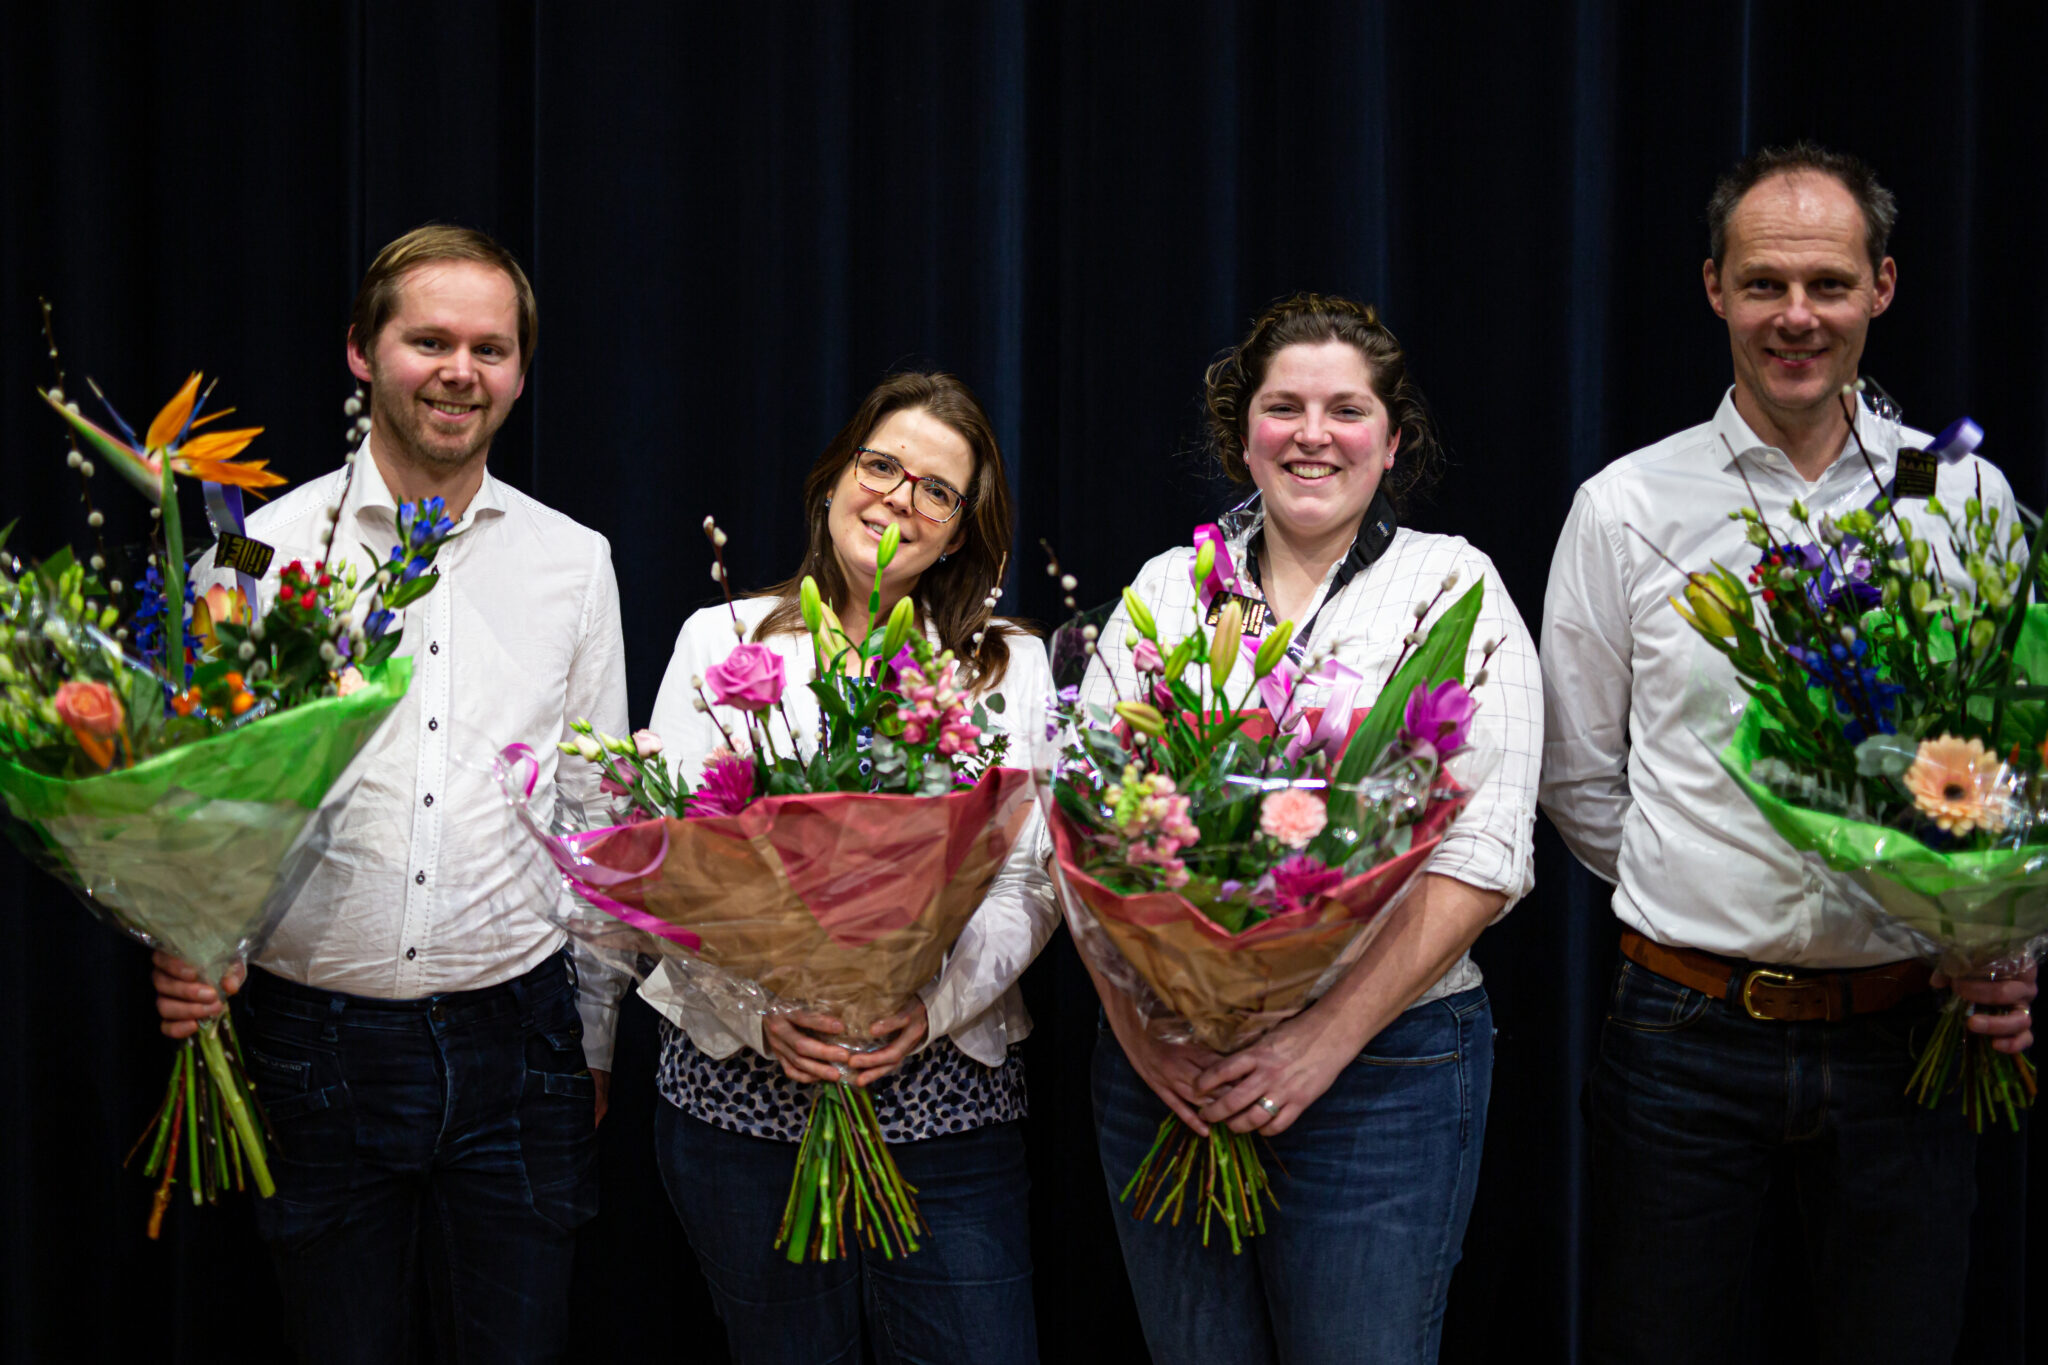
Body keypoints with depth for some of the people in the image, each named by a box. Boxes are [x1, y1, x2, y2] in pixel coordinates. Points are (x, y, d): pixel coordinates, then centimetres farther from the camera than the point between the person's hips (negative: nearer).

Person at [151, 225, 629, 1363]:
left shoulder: (575, 562, 5)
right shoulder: (266, 548, 0)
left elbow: (598, 812, 11)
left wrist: (594, 1038, 12)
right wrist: (185, 944, -17)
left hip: (515, 1039, 1)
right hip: (314, 1042, -1)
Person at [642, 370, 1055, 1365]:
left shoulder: (1011, 668, 8)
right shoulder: (720, 640, 6)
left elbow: (1030, 884, 2)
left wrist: (937, 1004, -14)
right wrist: (758, 1008, -14)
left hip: (944, 1088, 0)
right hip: (741, 1086, 0)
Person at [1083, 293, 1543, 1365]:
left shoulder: (1453, 586, 1)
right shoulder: (1167, 586, 9)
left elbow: (1483, 856, -8)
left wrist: (1330, 1036, -16)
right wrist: (1131, 1015, -10)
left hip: (1382, 1066, -3)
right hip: (1160, 1066, 3)